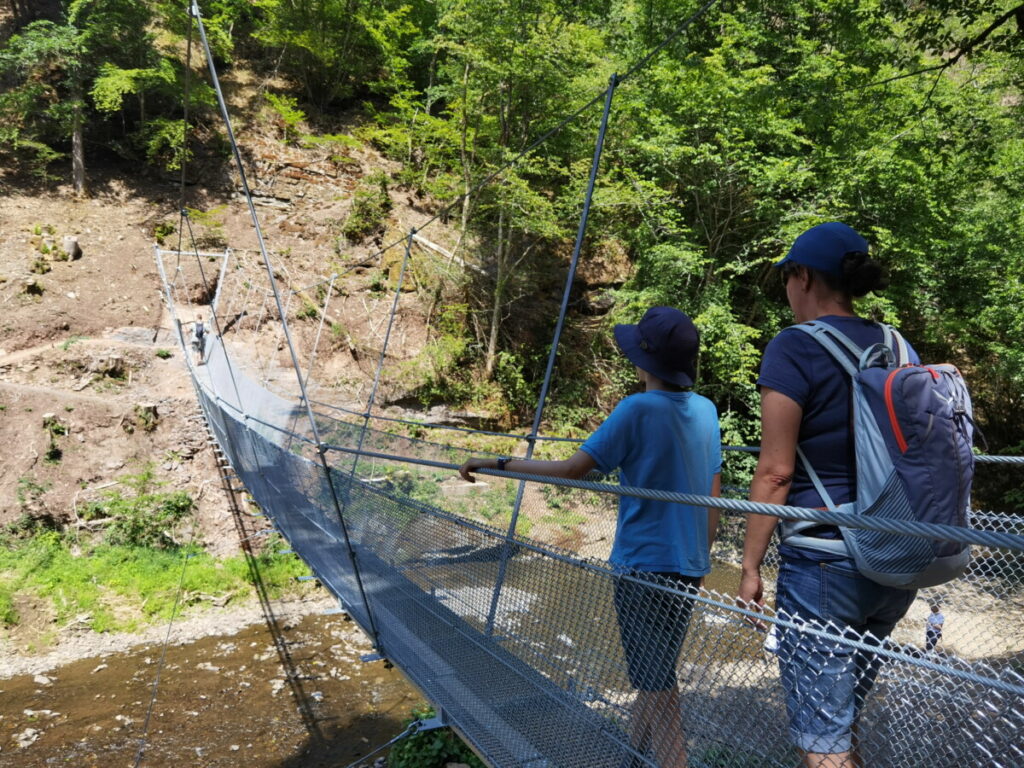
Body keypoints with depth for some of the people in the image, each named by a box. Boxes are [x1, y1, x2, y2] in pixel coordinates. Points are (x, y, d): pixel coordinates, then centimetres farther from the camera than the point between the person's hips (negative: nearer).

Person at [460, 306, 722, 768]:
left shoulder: (638, 410, -17)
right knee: (653, 677, 22)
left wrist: (497, 464, -6)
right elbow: (713, 498, 9)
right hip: (688, 566, 7)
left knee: (659, 692, 4)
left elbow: (572, 469, -15)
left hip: (646, 568, -7)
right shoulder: (706, 410, 3)